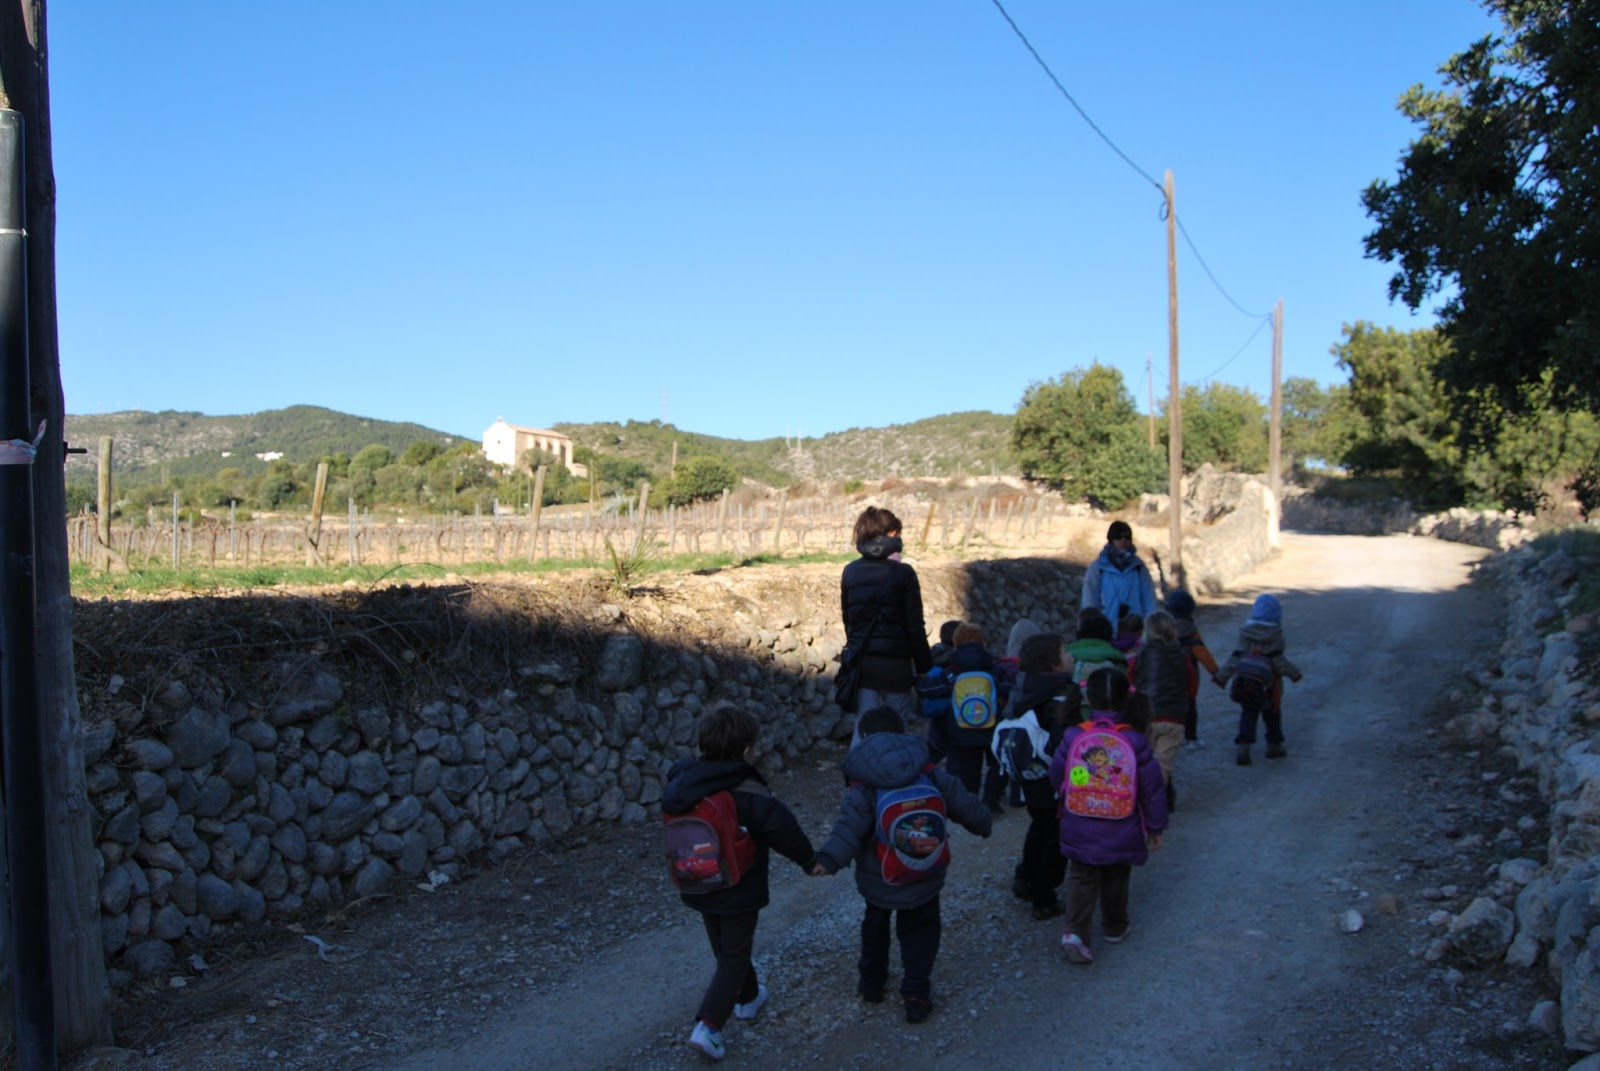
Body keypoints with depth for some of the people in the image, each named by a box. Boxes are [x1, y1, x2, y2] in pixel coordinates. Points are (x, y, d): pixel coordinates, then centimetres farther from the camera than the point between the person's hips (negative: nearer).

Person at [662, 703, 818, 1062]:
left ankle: (747, 997, 44)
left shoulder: (681, 785, -9)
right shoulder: (753, 798, -25)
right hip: (739, 893, -6)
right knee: (734, 958, 9)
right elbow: (787, 833, -22)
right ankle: (708, 1025, -1)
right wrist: (811, 861, -4)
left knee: (724, 949, 25)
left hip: (698, 887, 6)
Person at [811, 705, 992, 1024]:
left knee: (875, 926, 24)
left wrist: (828, 859, -36)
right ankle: (916, 994, 6)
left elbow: (850, 827, -30)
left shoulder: (862, 786, -17)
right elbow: (963, 803, 1)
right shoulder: (931, 774, -7)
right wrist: (984, 824, 20)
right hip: (924, 878, 1)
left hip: (877, 881, -1)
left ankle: (872, 983, 35)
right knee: (920, 932, 15)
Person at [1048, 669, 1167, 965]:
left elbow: (1056, 777, 0)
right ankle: (1114, 928, 38)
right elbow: (1152, 789, -7)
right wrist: (1156, 828, 7)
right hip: (1122, 835, 0)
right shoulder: (1135, 741, -14)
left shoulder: (1073, 737, -13)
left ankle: (1075, 931, -5)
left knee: (1083, 879, 12)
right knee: (1116, 879, 22)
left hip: (1080, 831, 0)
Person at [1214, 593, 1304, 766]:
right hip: (1269, 683, -2)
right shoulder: (1275, 635, -13)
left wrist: (1222, 676, -1)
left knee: (1248, 714, 6)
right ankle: (1274, 746, 28)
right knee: (1272, 714, 16)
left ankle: (1244, 748, -7)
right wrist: (1295, 673, -4)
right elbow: (1277, 661, -16)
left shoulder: (1246, 632, -3)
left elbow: (1235, 657, -5)